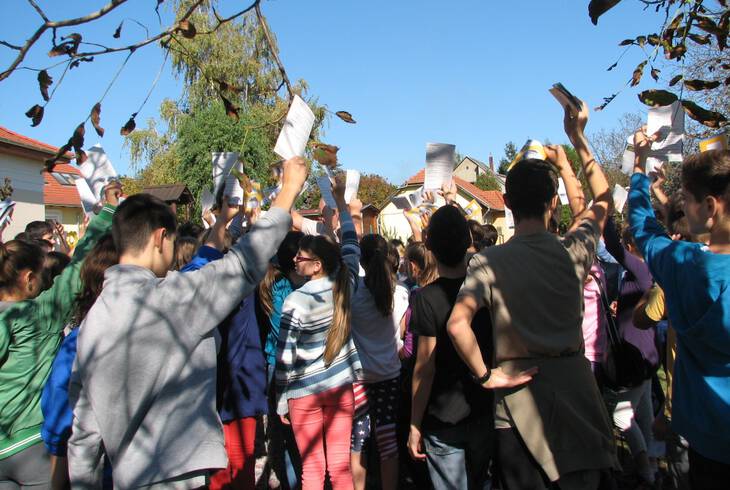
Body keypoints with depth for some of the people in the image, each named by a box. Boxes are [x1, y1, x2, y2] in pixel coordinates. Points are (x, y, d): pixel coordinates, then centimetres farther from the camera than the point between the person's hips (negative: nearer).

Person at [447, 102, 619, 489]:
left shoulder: (488, 262, -12)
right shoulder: (574, 253, -5)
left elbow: (457, 324, -25)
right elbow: (603, 200, 14)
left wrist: (485, 375, -10)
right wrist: (578, 139, 17)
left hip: (518, 395, -1)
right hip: (575, 388, 2)